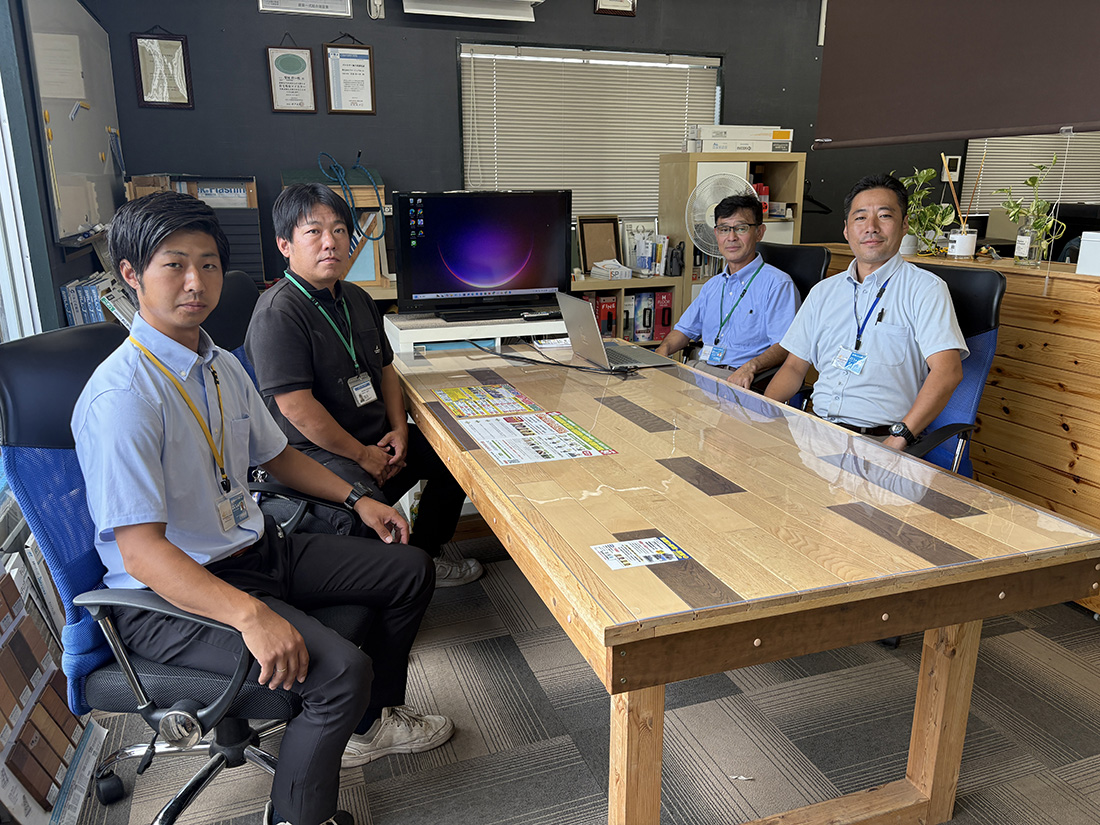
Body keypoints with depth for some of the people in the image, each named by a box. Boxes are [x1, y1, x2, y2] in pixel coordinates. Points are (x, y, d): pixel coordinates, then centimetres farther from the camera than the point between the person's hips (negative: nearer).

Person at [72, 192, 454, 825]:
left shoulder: (223, 367, 5)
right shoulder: (122, 395, -23)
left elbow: (276, 454, 19)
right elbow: (140, 551, -29)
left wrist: (355, 498, 10)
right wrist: (250, 614, -39)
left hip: (257, 546, 9)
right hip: (171, 590, -9)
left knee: (411, 570, 9)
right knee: (340, 669, -27)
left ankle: (371, 722, 30)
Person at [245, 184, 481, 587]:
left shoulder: (358, 300, 12)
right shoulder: (278, 311, -16)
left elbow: (385, 369, 21)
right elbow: (297, 406, -21)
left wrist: (399, 430, 5)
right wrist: (364, 455, -15)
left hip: (377, 438, 9)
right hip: (317, 452, -9)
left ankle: (423, 555, 24)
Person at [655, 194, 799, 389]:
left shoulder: (777, 284, -3)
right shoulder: (712, 285, 22)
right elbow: (685, 329, 26)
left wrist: (750, 367, -33)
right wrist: (663, 350, 4)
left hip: (738, 379, -6)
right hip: (699, 369, 6)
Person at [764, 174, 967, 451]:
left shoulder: (924, 288, 1)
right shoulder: (823, 292, 18)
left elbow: (947, 371, -11)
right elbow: (795, 367, 18)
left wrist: (898, 438, -23)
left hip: (880, 440, -5)